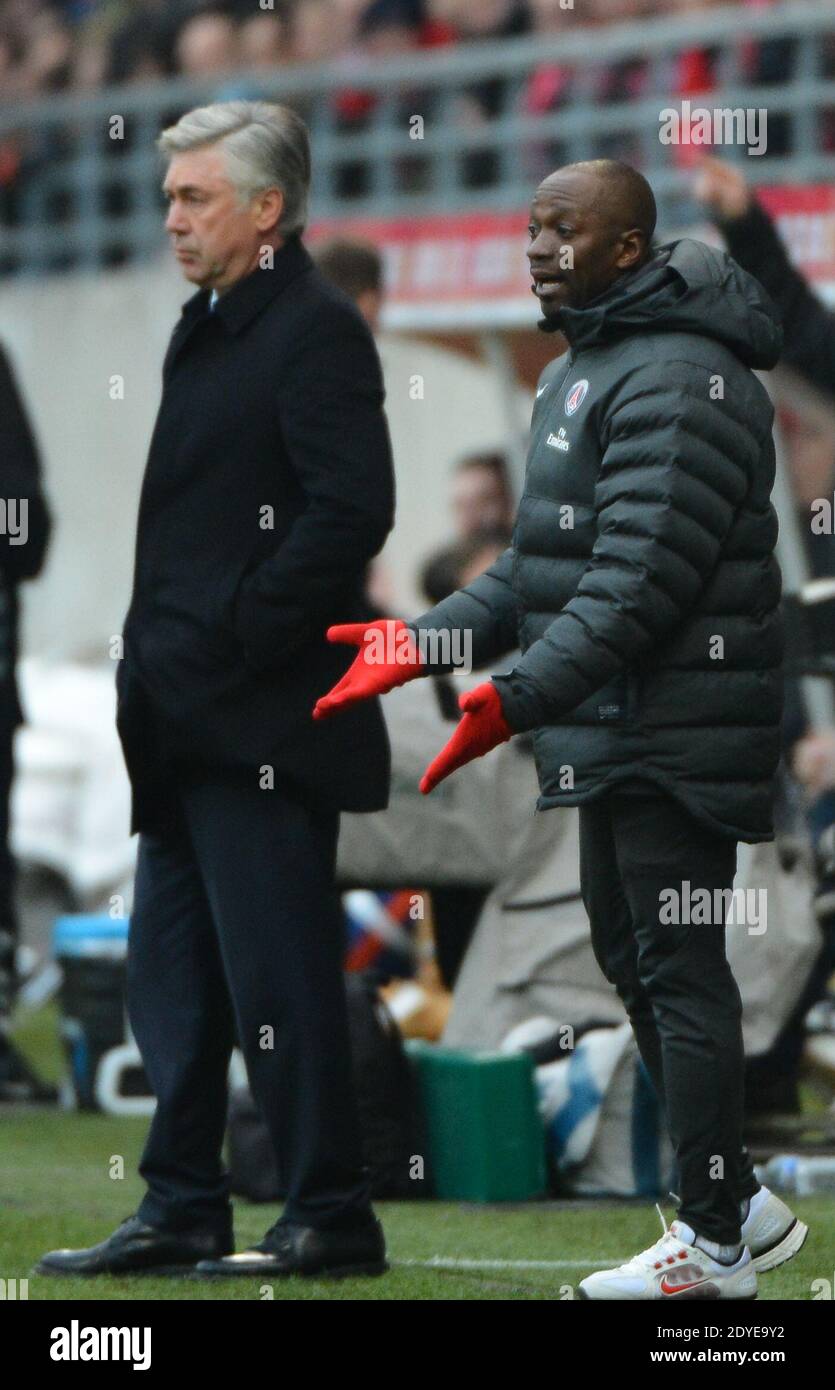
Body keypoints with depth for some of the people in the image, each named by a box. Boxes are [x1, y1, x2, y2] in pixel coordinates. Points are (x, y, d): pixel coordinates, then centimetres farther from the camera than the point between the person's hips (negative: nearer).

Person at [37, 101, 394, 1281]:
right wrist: (157, 658, 13)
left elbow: (351, 510, -20)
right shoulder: (208, 330, 18)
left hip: (264, 725, -10)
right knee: (170, 973, 12)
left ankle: (331, 1221, 0)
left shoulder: (316, 331, -11)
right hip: (188, 727, 10)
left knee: (276, 976, -6)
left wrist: (237, 641, -19)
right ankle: (182, 1213, 18)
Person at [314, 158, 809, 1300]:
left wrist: (518, 699, -29)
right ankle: (737, 1205, 25)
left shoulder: (679, 383, -17)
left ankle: (716, 1243, -2)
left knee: (680, 968, -7)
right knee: (632, 957, 15)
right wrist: (420, 640, 12)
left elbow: (640, 580, -25)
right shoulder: (578, 371, 17)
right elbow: (542, 568, 22)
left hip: (675, 729, -11)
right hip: (615, 735, 11)